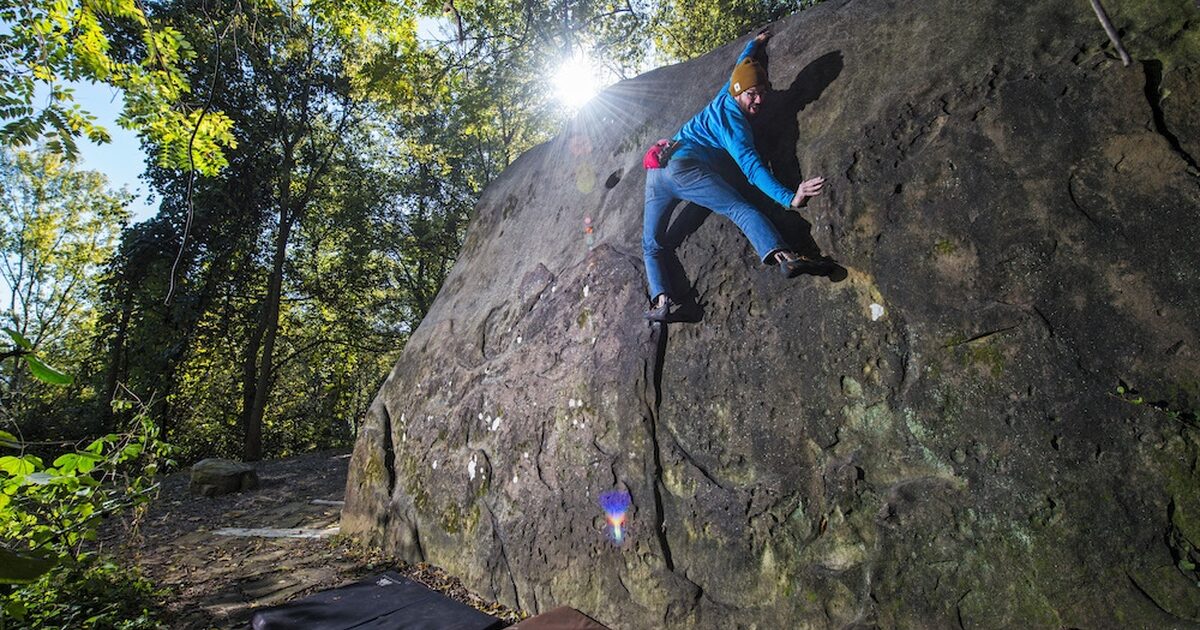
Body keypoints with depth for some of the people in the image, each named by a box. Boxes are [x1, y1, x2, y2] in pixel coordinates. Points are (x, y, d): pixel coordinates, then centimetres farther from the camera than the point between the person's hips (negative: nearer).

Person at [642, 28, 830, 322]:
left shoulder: (723, 98, 22)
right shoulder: (731, 117, -3)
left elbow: (739, 69, 46)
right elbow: (750, 165, -17)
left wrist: (754, 44, 63)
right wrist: (789, 198, -26)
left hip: (655, 172, 10)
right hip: (684, 167, -10)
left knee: (651, 246, 13)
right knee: (742, 209, -23)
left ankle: (661, 300, -4)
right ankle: (785, 257, -45)